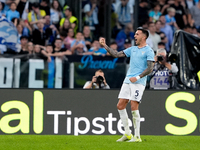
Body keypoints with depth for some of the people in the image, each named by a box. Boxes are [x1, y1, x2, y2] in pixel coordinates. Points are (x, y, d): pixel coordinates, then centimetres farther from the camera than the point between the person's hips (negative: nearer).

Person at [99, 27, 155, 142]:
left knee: (134, 107, -12)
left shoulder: (148, 51, -4)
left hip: (138, 82, -7)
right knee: (120, 106, 3)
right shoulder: (132, 49, 18)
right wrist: (105, 46, 12)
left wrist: (138, 77, -17)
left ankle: (137, 136, -5)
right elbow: (116, 54, 18)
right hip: (127, 81, 7)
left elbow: (150, 68, -11)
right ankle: (127, 134, 12)